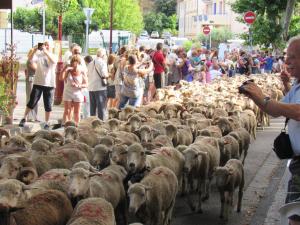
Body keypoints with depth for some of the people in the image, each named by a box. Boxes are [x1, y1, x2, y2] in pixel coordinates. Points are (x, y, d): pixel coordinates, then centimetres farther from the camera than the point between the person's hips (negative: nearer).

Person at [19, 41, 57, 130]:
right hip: (38, 83, 0)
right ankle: (24, 118, 15)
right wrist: (35, 50, -27)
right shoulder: (39, 55, 2)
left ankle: (47, 123, 14)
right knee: (32, 102, 0)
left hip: (49, 84, 0)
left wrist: (45, 51, -31)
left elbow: (53, 61, -23)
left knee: (48, 105, 4)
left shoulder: (53, 56, 1)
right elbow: (30, 59, -14)